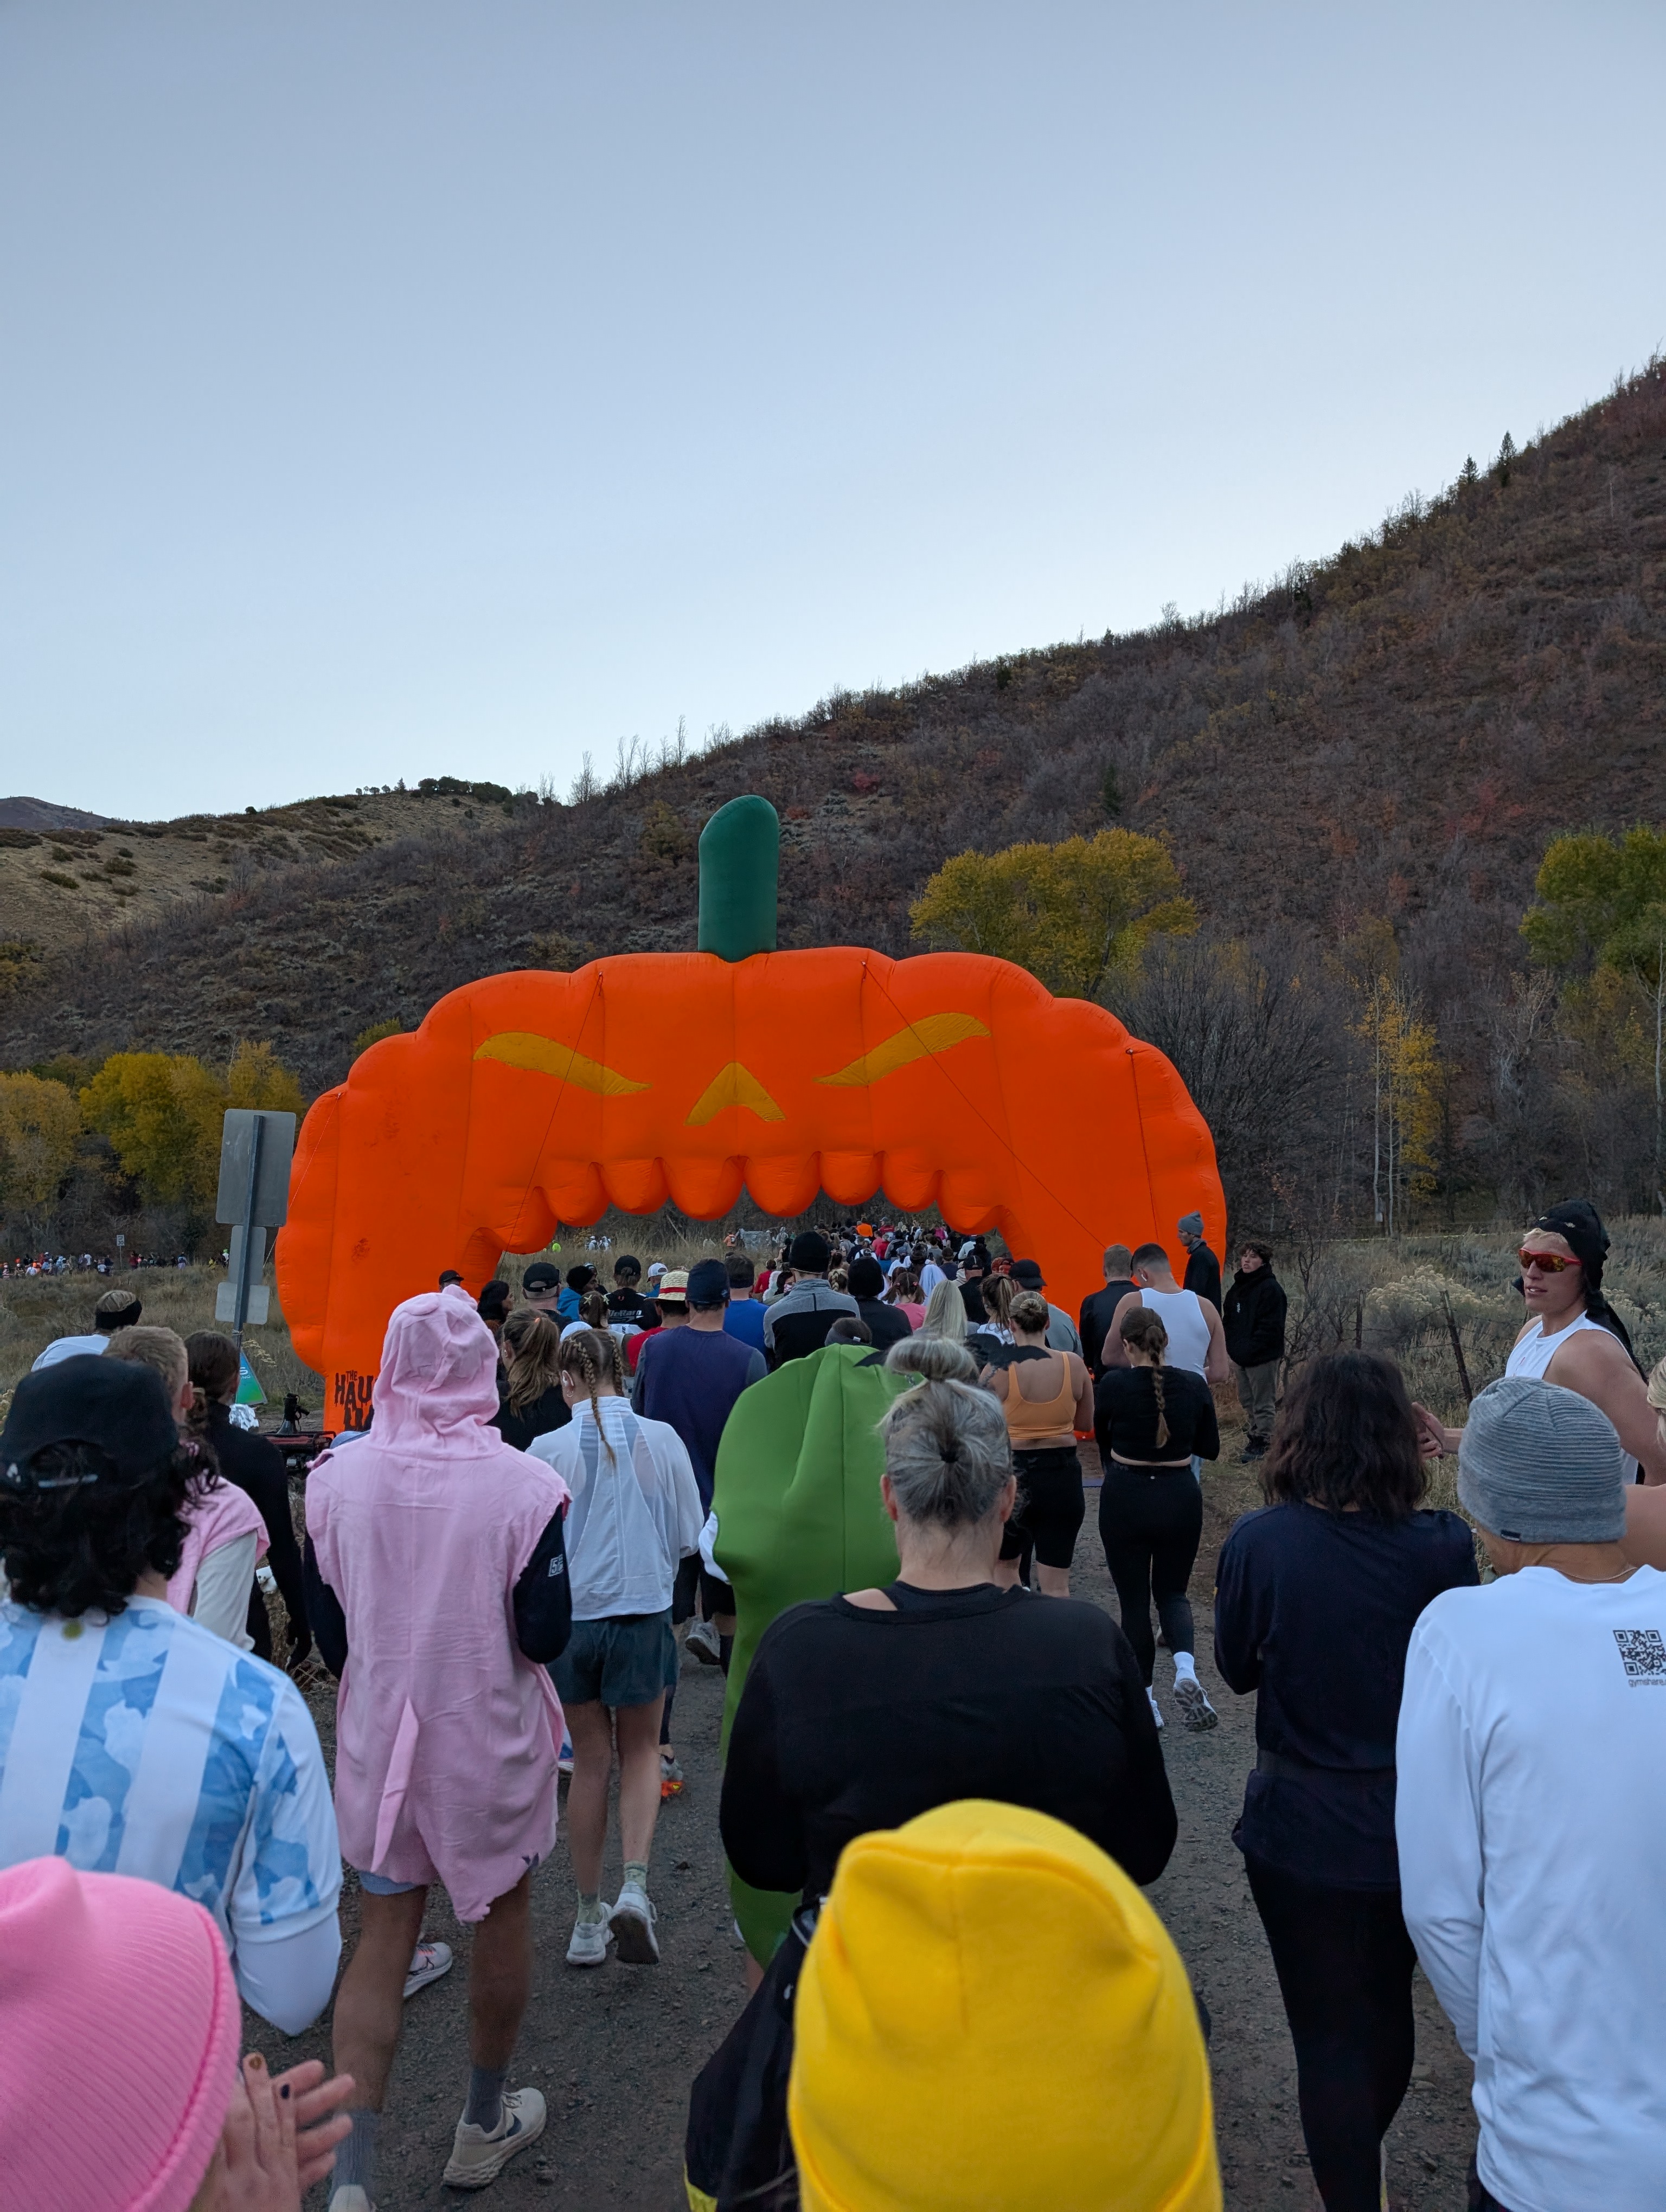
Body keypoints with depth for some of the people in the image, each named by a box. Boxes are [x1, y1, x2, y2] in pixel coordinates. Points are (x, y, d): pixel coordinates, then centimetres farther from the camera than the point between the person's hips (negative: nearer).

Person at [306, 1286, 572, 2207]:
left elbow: (326, 1630, -2)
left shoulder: (337, 1479, -12)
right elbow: (547, 1636, -16)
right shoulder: (524, 1484, -21)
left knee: (382, 1935, 16)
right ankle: (485, 2125, 39)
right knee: (502, 1916, 19)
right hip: (494, 1744, -2)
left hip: (377, 1740, 2)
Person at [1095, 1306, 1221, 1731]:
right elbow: (1210, 1447, 5)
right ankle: (1186, 1668, -7)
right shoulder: (1194, 1385, -6)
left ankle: (1145, 1698, 19)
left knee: (1134, 1599, 12)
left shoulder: (1113, 1384, -13)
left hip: (1125, 1499, -2)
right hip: (1180, 1499, 3)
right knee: (1171, 1591, 19)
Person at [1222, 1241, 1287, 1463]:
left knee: (1263, 1403, 1)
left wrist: (1248, 1349, -19)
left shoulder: (1271, 1288, -14)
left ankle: (1261, 1442, 10)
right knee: (1246, 1401, 16)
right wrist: (1232, 1346, 3)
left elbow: (1270, 1327, -19)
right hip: (1240, 1357, 8)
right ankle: (1254, 1437, 28)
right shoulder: (1237, 1287, 11)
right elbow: (1228, 1320, 17)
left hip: (1263, 1357, -8)